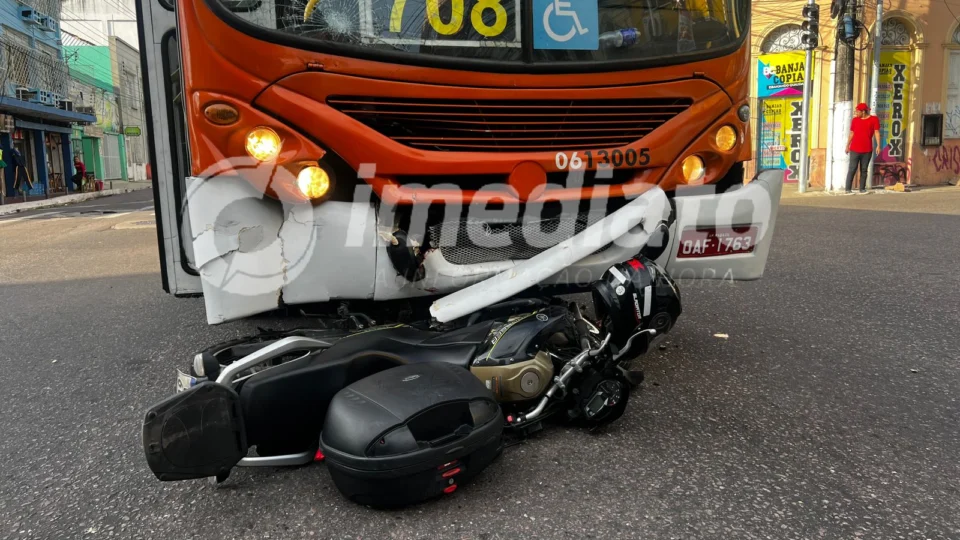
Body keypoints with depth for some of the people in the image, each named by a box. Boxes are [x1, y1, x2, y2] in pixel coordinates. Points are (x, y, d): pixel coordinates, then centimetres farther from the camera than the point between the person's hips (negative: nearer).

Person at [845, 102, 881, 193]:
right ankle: (848, 189, -5)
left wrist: (878, 145, -10)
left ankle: (862, 188, 10)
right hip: (854, 150, 0)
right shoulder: (855, 119, 6)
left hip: (867, 150, 0)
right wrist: (847, 146, 11)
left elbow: (877, 132, -1)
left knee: (864, 170, 5)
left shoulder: (874, 119, 2)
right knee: (852, 169, -5)